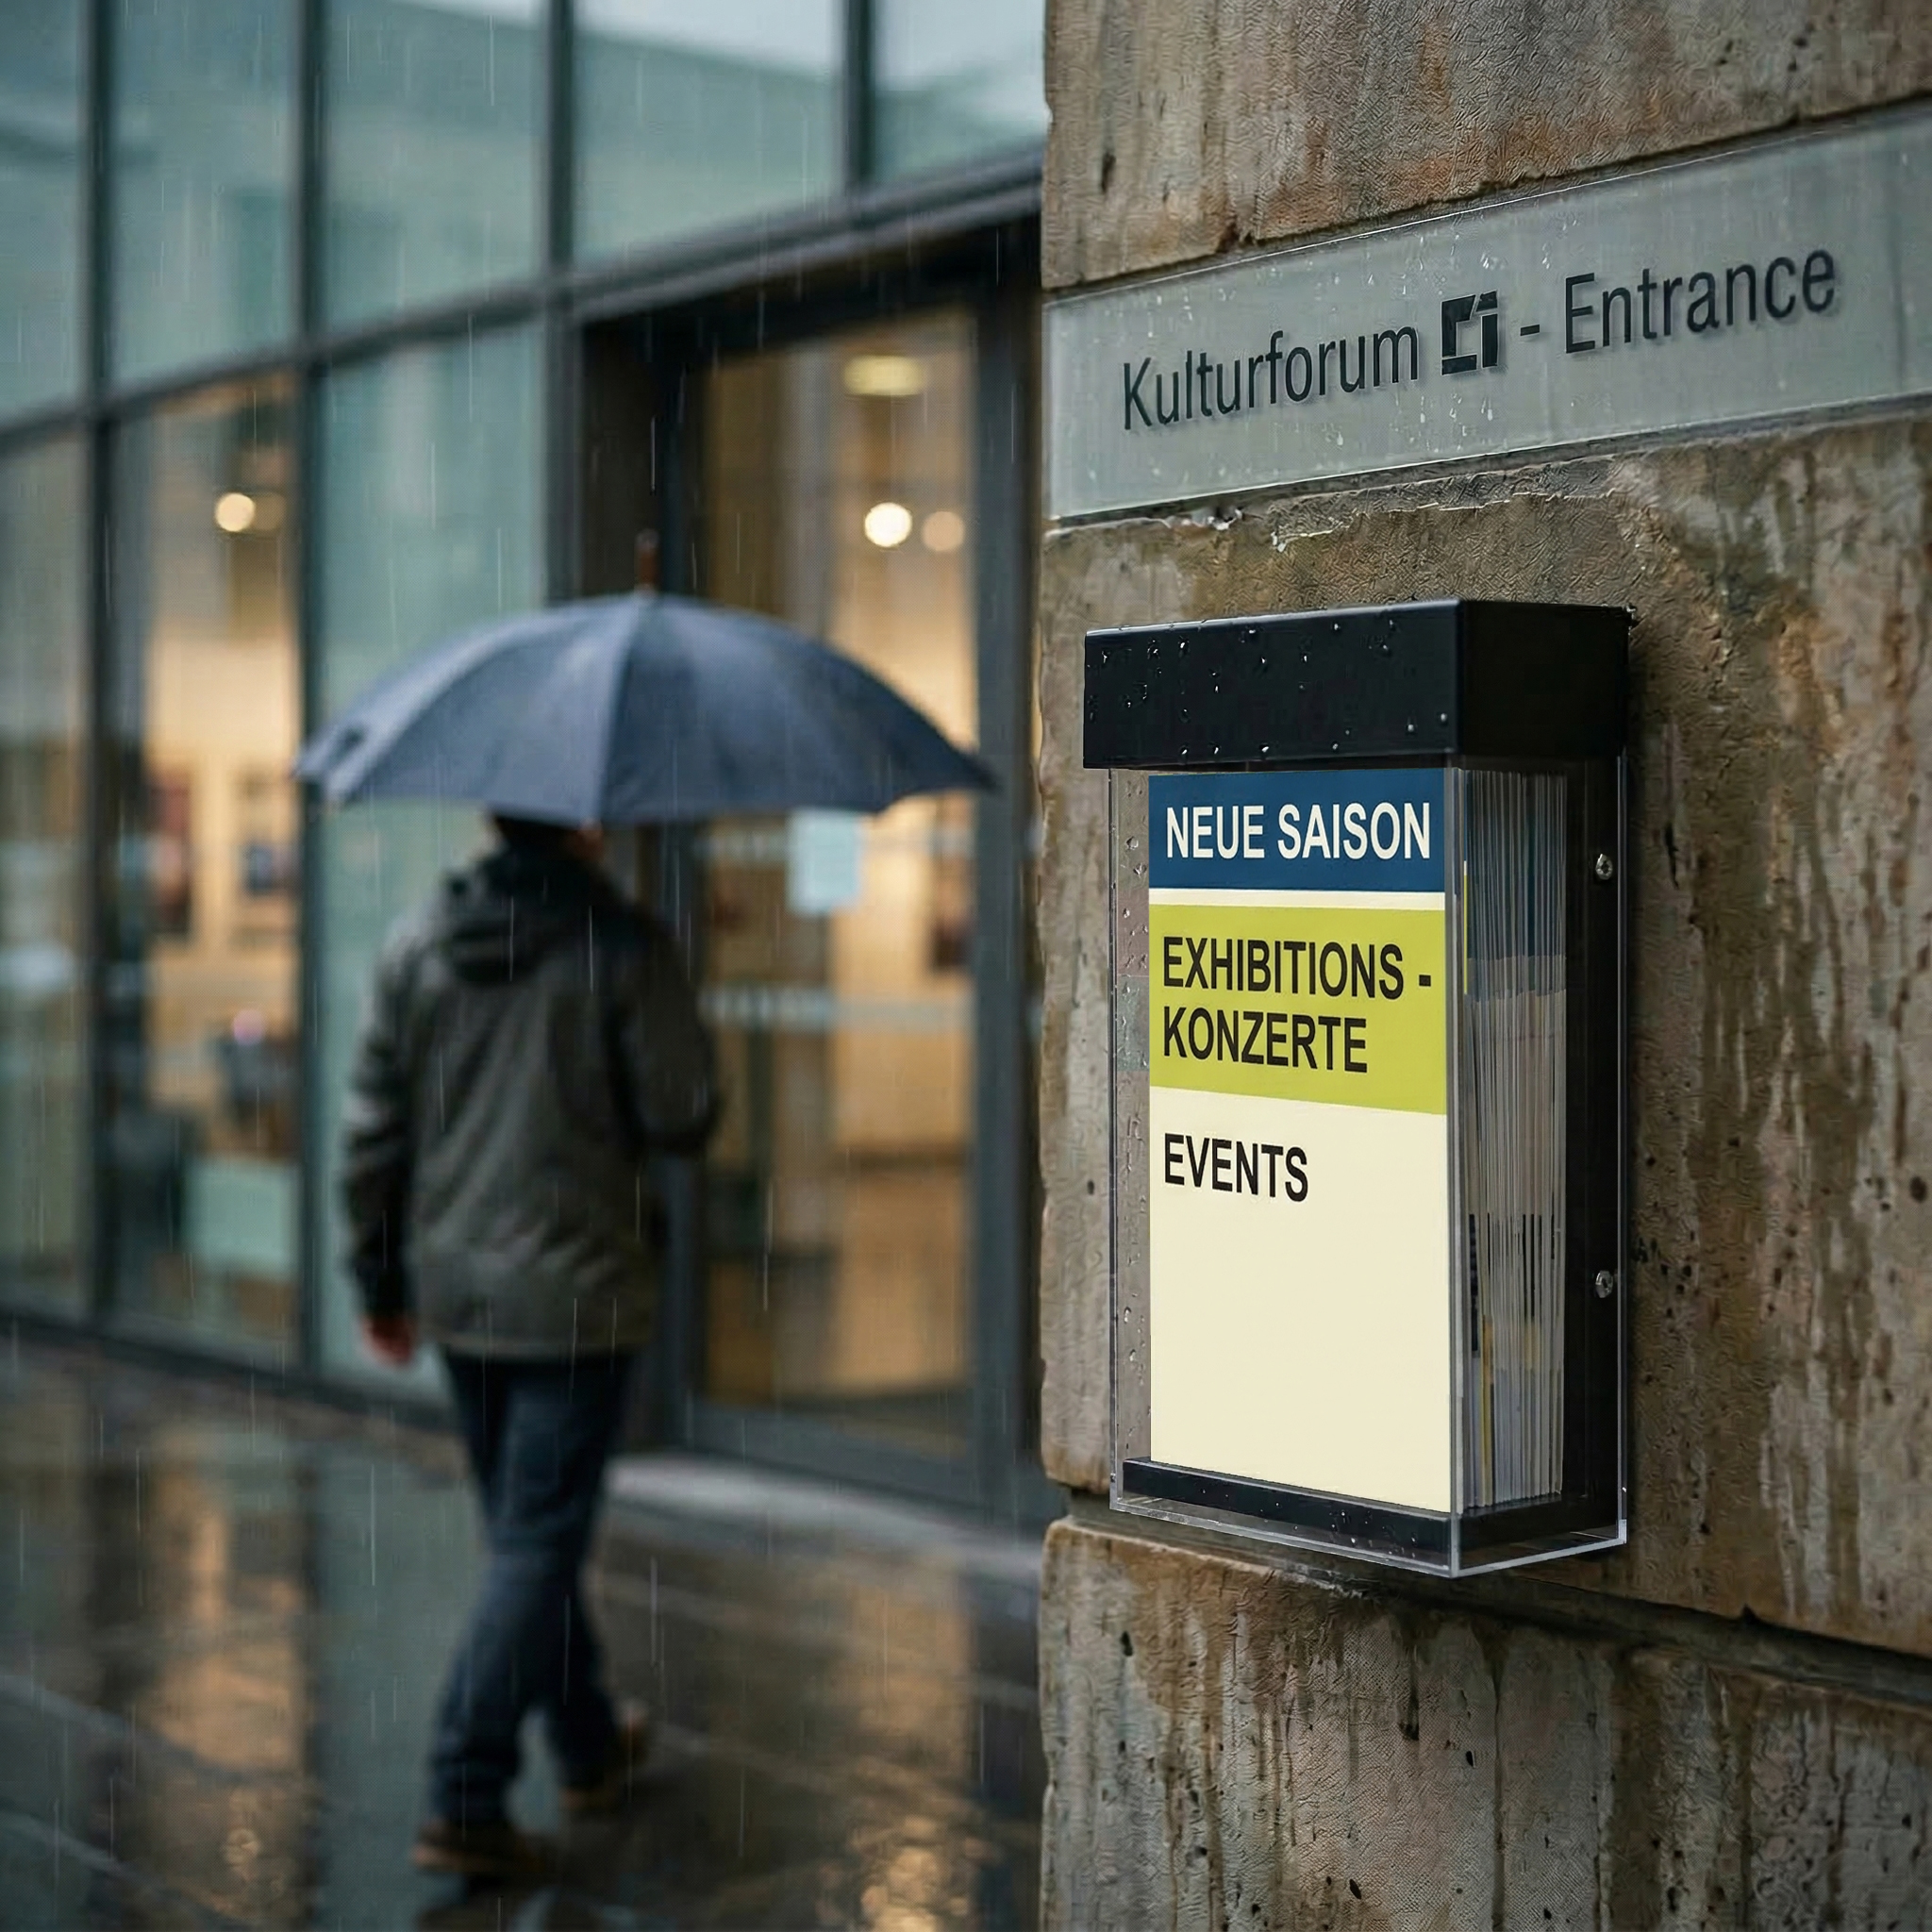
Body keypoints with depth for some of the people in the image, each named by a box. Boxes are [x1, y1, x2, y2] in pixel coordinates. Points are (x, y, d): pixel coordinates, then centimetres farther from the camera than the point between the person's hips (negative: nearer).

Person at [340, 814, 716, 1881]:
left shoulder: (415, 944, 2)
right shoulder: (622, 946, -14)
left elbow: (371, 1126, 4)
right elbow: (681, 1117, -12)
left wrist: (380, 1277, 13)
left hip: (456, 1291, 6)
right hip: (576, 1294, -6)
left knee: (525, 1530, 19)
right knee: (537, 1545, -1)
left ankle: (591, 1749, 35)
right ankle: (463, 1801, -5)